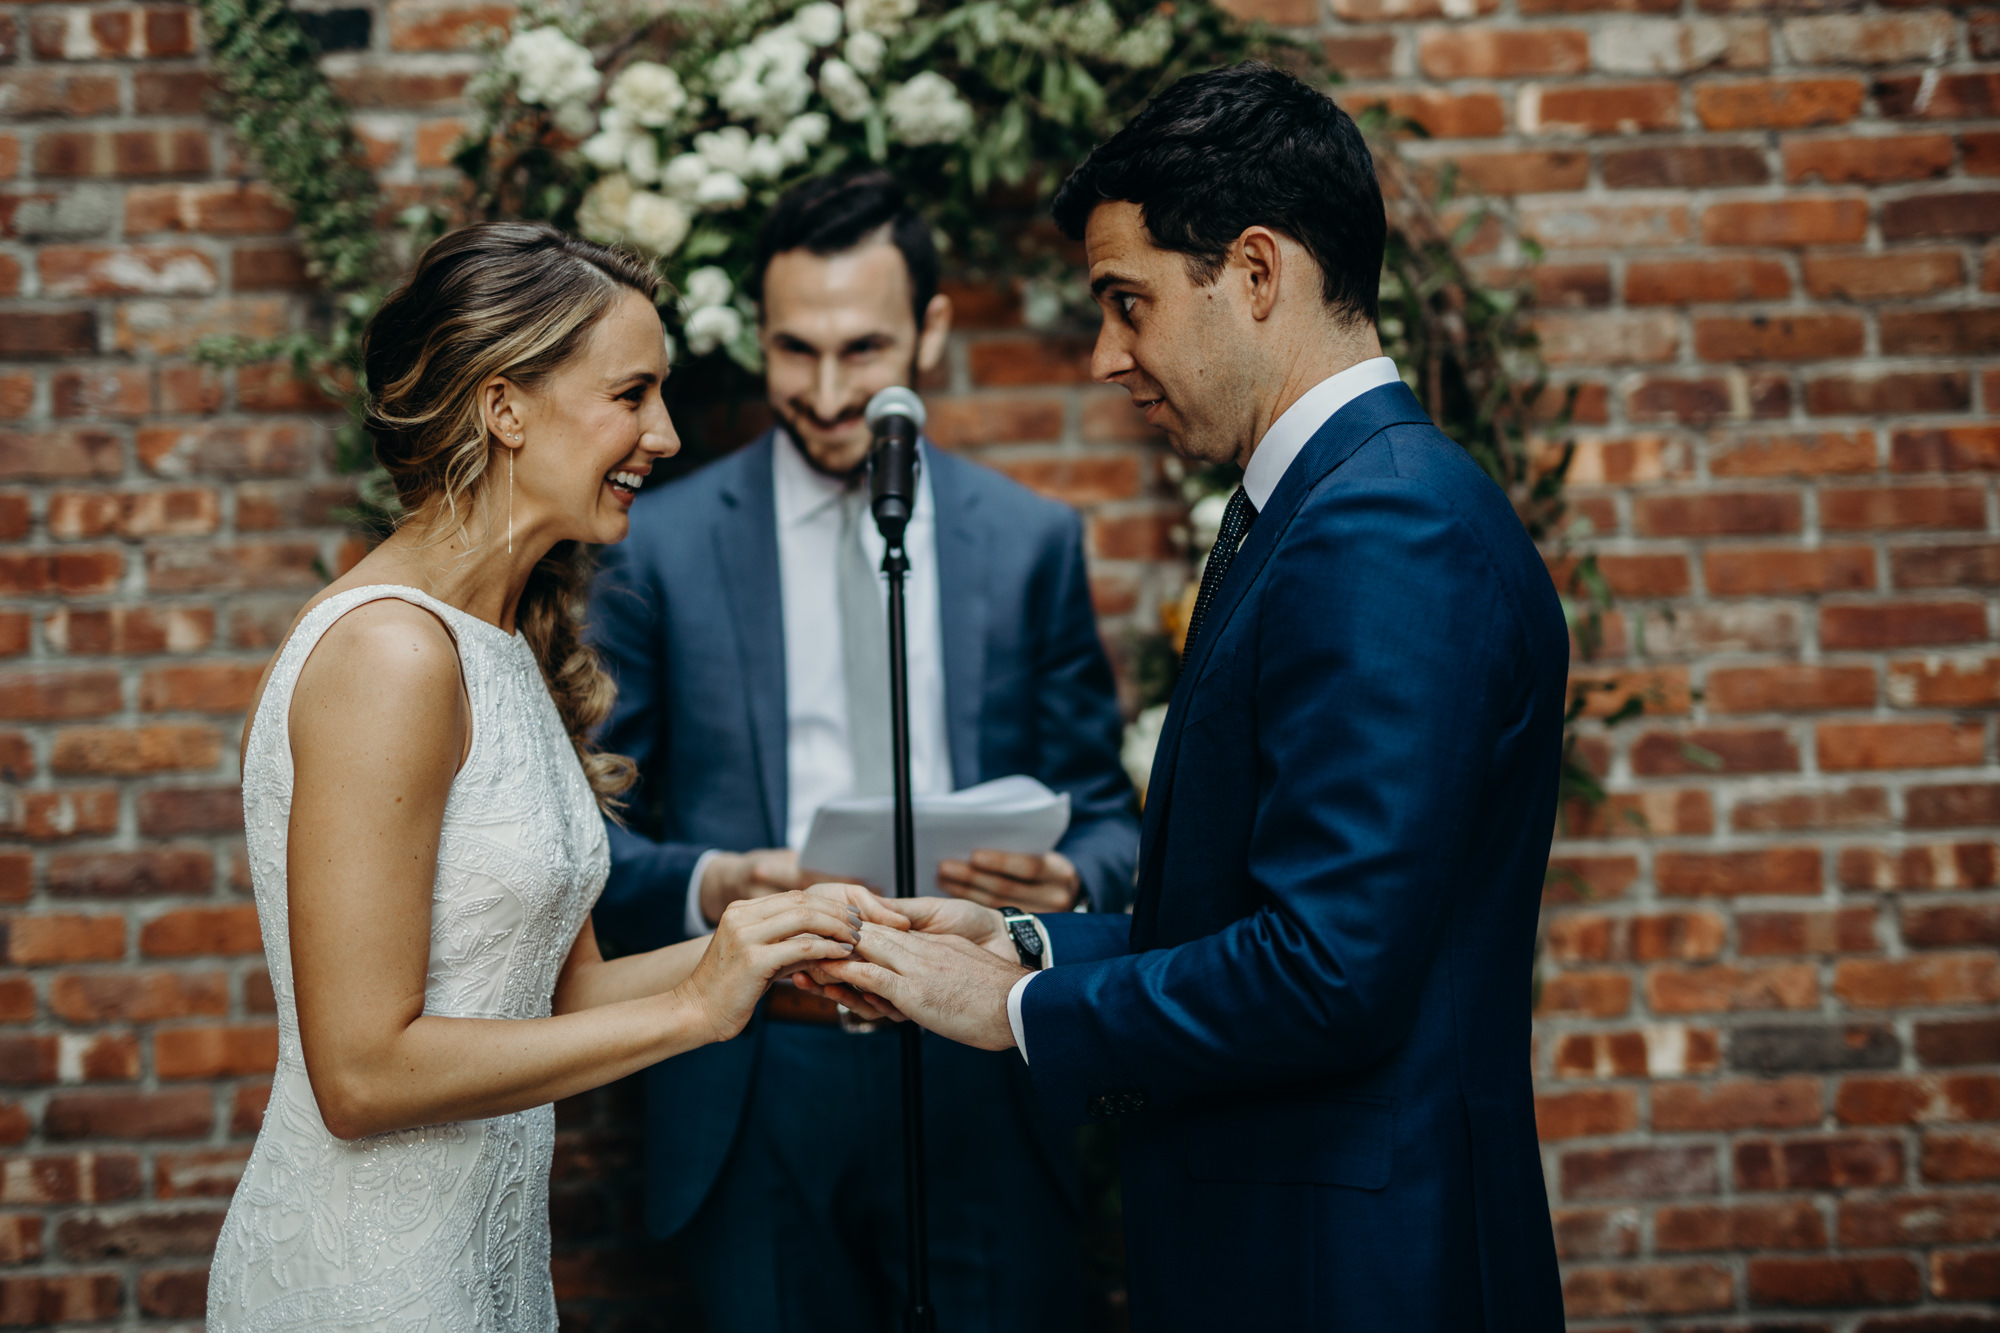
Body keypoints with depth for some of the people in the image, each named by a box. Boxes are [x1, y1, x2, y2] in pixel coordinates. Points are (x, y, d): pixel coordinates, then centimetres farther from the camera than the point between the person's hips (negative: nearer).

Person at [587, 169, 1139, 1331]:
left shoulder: (1033, 541, 6)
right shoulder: (662, 541, 2)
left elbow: (1106, 817, 9)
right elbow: (591, 833, 3)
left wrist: (1071, 882, -13)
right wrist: (703, 886, -18)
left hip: (983, 1089, 1)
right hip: (756, 1097, -1)